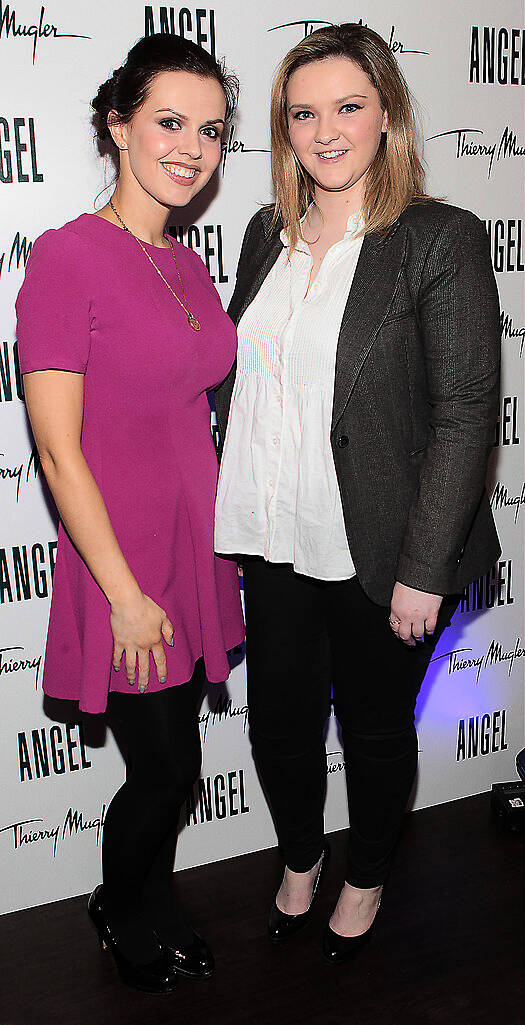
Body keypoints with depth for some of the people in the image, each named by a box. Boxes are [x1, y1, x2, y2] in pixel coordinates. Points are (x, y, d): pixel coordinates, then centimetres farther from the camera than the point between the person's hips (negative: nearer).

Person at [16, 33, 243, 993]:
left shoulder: (189, 267, 8)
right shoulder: (67, 257, -15)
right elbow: (58, 448, -17)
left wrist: (213, 548, 14)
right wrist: (126, 592, -16)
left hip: (194, 551, 7)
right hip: (122, 563, -7)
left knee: (170, 761, 19)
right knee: (167, 769, 8)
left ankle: (153, 911, 44)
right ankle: (121, 910, 39)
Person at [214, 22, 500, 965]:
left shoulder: (442, 240, -10)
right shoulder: (268, 233, 7)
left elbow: (466, 412, -13)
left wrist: (423, 569, -16)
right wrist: (231, 514, 9)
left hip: (380, 554, -5)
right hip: (276, 543, 5)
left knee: (376, 728, 15)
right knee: (279, 718, 18)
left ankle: (365, 880, 44)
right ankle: (299, 858, 47)